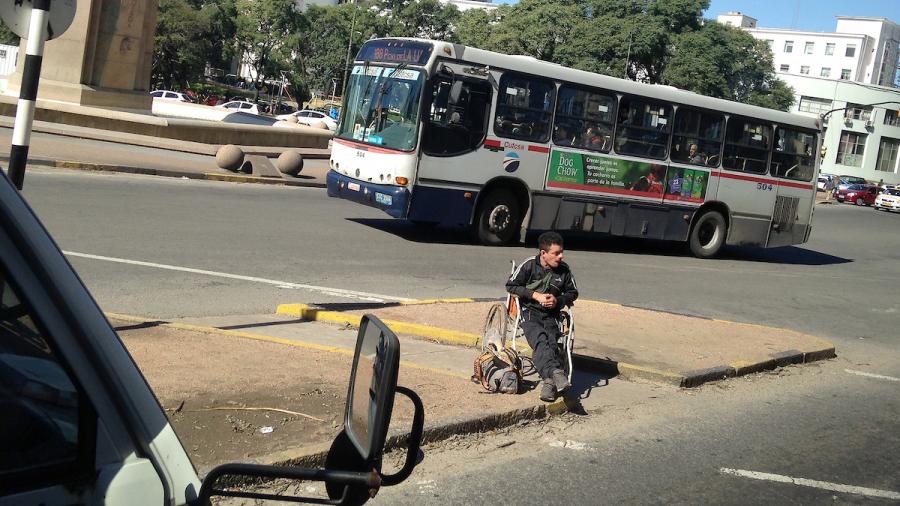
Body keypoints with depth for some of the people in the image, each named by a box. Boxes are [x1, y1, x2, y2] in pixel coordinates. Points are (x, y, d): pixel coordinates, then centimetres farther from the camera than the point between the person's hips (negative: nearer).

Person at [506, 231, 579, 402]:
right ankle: (556, 372, -50)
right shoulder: (529, 265, -4)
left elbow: (573, 292, 17)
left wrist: (558, 301, -4)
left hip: (551, 315, 3)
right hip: (529, 311, -3)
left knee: (550, 342, -27)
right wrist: (535, 295, -9)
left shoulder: (564, 270, 4)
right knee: (540, 339, -32)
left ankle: (548, 381, -37)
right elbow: (511, 286, 0)